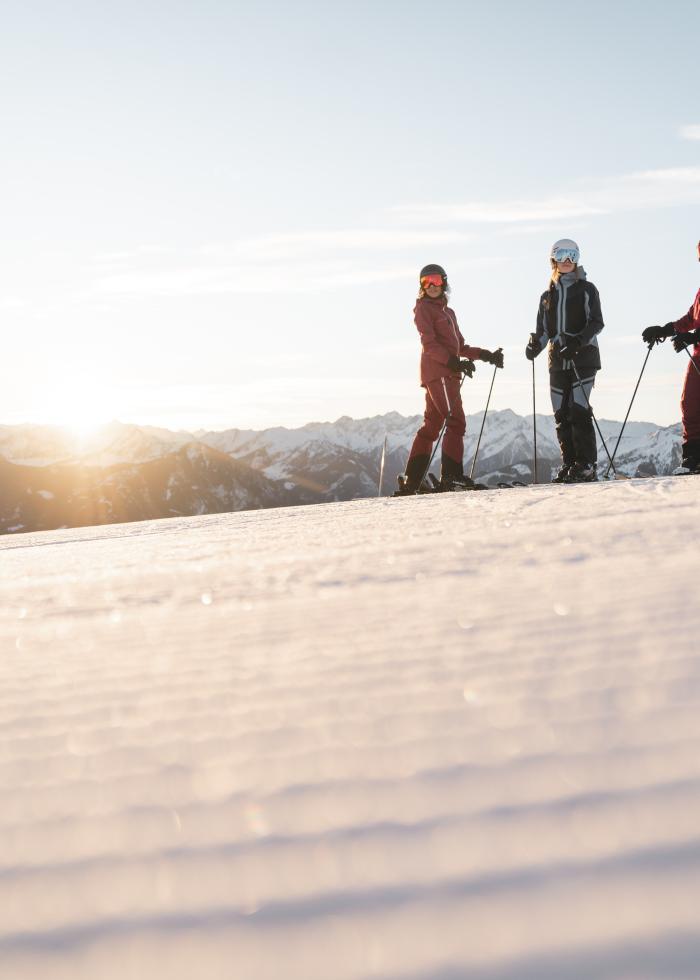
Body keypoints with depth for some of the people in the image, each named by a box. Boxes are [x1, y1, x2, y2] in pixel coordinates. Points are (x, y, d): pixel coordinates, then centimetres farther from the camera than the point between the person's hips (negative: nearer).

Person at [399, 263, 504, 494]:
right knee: (456, 422, -16)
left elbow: (459, 347, 26)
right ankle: (452, 476, -20)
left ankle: (411, 481, 11)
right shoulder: (423, 308, 0)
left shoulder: (447, 312, 25)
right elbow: (429, 343, -13)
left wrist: (486, 355, 17)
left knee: (431, 426, 9)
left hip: (449, 373, 9)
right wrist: (454, 361, -23)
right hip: (437, 371, -9)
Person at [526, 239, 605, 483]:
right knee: (562, 414, 1)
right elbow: (543, 330, 16)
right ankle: (569, 464, 7)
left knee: (578, 410, -14)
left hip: (583, 357, -5)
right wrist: (536, 344, -7)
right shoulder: (548, 295, 18)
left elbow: (596, 323, -3)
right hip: (558, 360, 5)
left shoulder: (586, 289, 6)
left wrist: (578, 341, -20)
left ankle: (587, 465, -12)